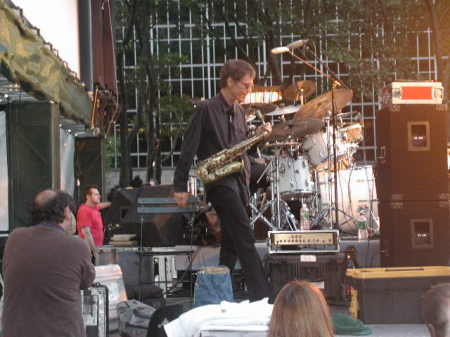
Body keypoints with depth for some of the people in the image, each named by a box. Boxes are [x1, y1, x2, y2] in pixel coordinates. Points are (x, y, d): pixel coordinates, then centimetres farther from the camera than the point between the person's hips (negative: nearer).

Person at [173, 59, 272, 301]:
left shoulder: (239, 111, 16)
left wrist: (258, 136, 5)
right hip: (219, 182, -8)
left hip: (239, 182, 8)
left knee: (232, 244, 9)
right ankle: (262, 297, -17)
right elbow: (189, 149, -9)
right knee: (246, 240, -15)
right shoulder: (206, 109, -7)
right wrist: (180, 186, -12)